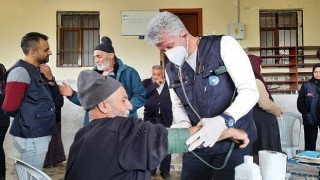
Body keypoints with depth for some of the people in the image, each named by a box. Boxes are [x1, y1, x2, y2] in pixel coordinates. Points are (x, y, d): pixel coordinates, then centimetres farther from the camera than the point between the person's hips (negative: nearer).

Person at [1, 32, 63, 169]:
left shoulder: (38, 71, 11)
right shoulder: (21, 71, -16)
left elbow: (53, 99, 12)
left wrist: (50, 79, -4)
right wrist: (24, 119, -2)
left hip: (40, 134, 9)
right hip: (32, 136, -9)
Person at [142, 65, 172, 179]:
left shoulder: (168, 84, 0)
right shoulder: (146, 83, 1)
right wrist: (155, 85, -15)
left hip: (165, 119, 0)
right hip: (150, 118, 0)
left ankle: (165, 170, 21)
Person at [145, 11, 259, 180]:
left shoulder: (223, 45, -12)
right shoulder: (171, 68, 4)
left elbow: (250, 91, -18)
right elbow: (177, 105, 10)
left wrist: (223, 121, -34)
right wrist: (183, 125, -12)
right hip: (196, 144, 4)